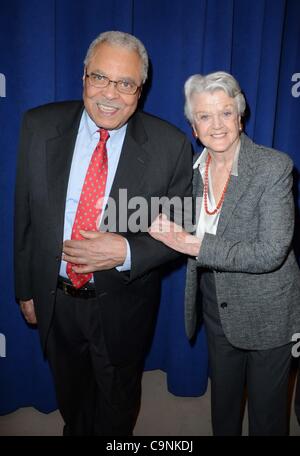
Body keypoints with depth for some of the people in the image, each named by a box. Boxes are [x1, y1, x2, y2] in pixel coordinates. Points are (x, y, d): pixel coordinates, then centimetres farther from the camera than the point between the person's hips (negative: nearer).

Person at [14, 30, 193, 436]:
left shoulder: (170, 145, -16)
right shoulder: (40, 126, -10)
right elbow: (24, 215, -3)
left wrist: (125, 252, -27)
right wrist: (26, 288, 3)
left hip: (123, 306, -2)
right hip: (54, 300, 3)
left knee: (118, 405, 26)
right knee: (70, 392, 31)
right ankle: (74, 430, 63)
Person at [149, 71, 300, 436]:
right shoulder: (193, 169, -3)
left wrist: (195, 245, -29)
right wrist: (171, 231, -11)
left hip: (265, 313, -4)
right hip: (216, 309, 5)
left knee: (267, 412, 19)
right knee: (222, 404, 26)